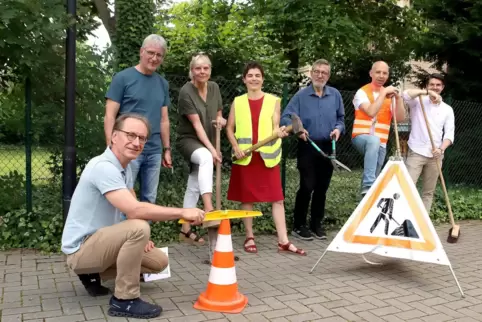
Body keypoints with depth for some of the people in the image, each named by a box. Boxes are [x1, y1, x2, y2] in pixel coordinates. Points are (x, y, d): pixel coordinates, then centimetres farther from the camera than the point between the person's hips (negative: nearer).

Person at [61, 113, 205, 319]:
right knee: (139, 228, -33)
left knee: (159, 261, 8)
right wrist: (182, 212, -31)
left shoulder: (125, 167, 6)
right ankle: (124, 300, -18)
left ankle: (95, 275, 16)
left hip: (101, 241, 9)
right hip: (81, 248, -9)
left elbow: (134, 208, 13)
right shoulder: (103, 167, -25)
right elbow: (134, 210, -36)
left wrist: (141, 239, -6)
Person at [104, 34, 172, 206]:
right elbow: (110, 116, -6)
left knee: (149, 199, 12)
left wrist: (167, 149, 14)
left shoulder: (163, 83, 11)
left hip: (154, 151, 5)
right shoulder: (123, 77, -4)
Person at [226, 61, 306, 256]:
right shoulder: (237, 102, 7)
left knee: (277, 197, -3)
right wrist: (236, 146, -6)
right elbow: (229, 128, 10)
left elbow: (275, 127, 0)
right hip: (245, 156, 1)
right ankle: (249, 238, 19)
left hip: (268, 155, -1)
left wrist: (279, 132, -23)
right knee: (246, 198, 6)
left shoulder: (273, 101, 4)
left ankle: (283, 241, 1)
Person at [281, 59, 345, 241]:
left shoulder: (335, 95, 5)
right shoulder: (301, 95, -4)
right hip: (307, 147, -3)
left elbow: (341, 118, 13)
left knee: (322, 188, 10)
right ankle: (299, 225, 7)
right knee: (307, 186, -7)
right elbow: (286, 118, -9)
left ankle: (317, 224, 23)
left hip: (327, 148, 4)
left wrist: (338, 129, -8)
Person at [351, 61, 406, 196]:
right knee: (373, 140, -38)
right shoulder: (362, 92, -4)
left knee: (375, 171, 7)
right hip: (361, 137, -6)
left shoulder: (390, 95, 12)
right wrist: (383, 93, -17)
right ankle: (367, 185, -41)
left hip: (380, 144, 6)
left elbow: (400, 118, 0)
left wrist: (398, 98, -12)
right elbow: (371, 112, -22)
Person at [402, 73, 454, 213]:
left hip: (435, 155, 4)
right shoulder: (419, 101, 3)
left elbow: (449, 133, 3)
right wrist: (427, 92, -20)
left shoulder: (447, 109, 11)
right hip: (416, 152, -4)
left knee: (429, 191, 8)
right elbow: (405, 95, -20)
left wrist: (441, 149, -14)